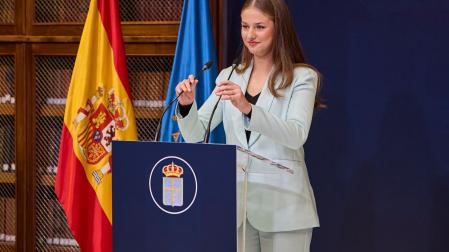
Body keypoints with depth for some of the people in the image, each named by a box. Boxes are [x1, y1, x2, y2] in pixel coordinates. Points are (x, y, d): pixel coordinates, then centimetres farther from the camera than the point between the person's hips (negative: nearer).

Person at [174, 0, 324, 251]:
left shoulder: (302, 77, -2)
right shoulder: (229, 76, 11)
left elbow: (296, 136, -18)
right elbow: (195, 134, 8)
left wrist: (248, 108, -31)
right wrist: (187, 105, -13)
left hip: (281, 205, -4)